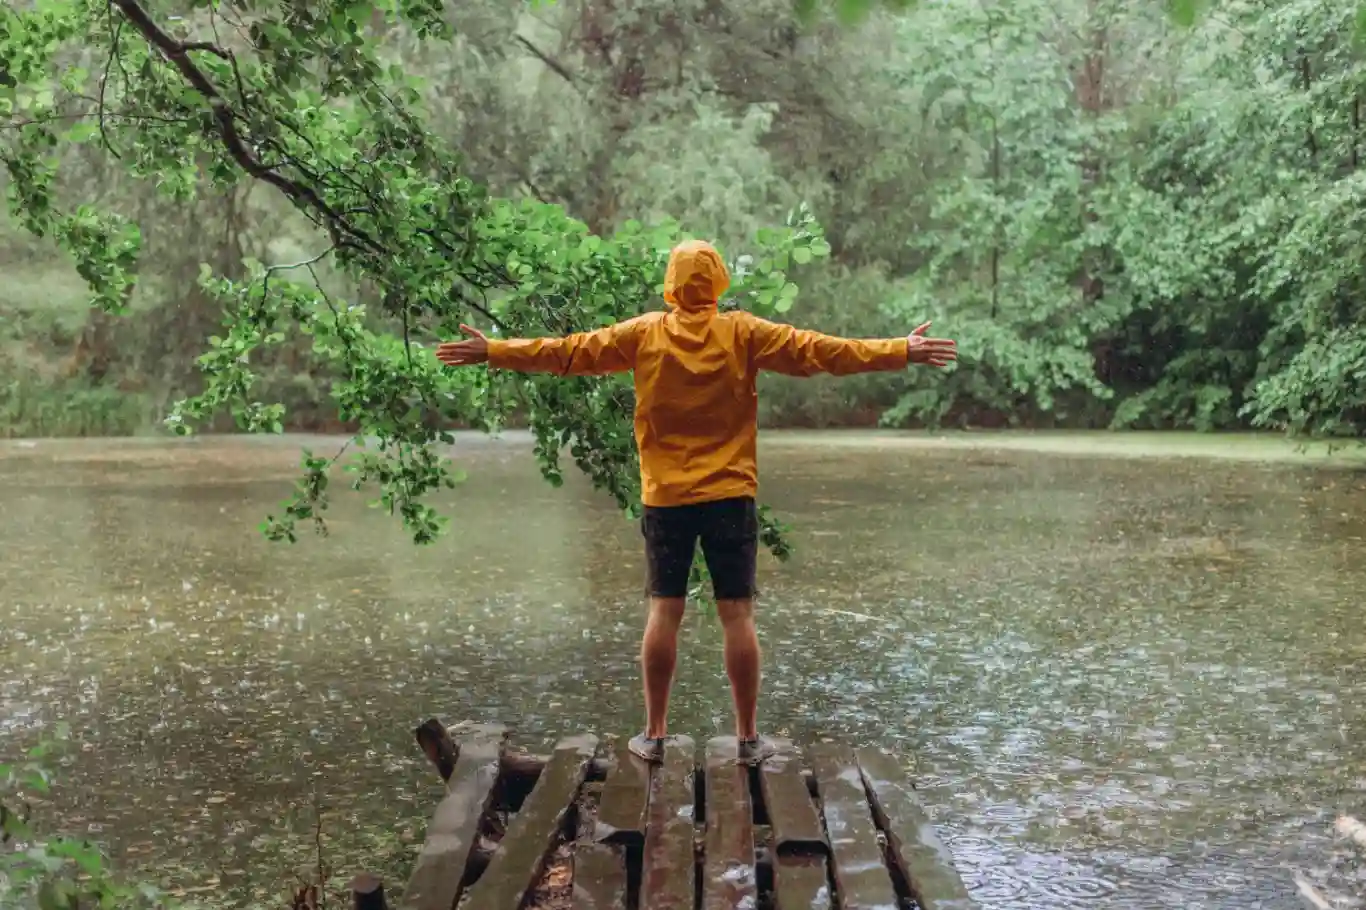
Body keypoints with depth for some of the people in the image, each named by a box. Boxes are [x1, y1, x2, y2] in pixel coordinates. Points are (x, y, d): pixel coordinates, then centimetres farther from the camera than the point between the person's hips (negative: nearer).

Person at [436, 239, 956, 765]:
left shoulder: (643, 334, 0)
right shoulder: (744, 334, -2)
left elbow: (569, 351, 4)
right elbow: (817, 349, -3)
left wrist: (494, 352, 13)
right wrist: (902, 353, 2)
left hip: (665, 497, 1)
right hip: (730, 495, -1)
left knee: (664, 611, 7)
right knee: (737, 614, 3)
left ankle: (655, 735, 13)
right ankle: (748, 738, 10)